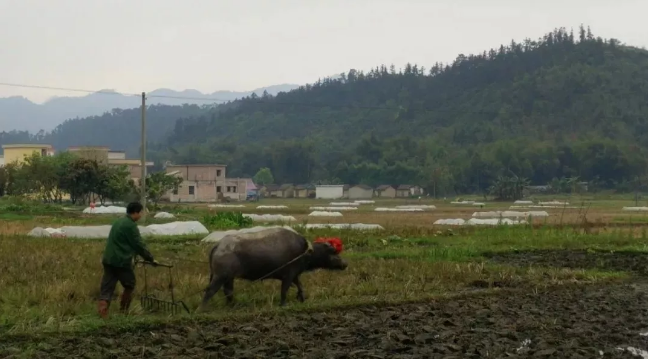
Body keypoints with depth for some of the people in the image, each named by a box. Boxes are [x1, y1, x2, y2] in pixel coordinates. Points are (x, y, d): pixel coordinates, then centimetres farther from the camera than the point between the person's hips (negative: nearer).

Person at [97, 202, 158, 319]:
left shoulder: (118, 222, 19)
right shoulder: (131, 225, -10)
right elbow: (139, 245, -9)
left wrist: (134, 254, 37)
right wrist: (151, 258, 1)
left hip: (108, 259, 8)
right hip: (121, 261, -8)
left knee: (107, 288, 2)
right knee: (129, 285, 13)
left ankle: (102, 314, -11)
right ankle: (123, 311, 19)